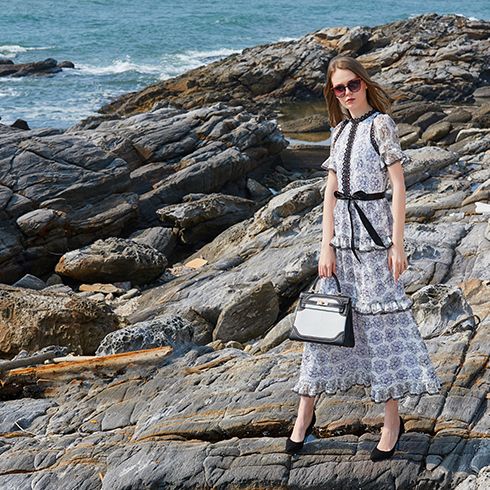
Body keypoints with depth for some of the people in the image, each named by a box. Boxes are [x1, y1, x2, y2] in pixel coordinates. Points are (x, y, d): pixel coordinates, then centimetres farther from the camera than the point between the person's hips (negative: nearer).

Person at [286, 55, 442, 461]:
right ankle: (305, 415, 14)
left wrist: (397, 244, -13)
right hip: (341, 230, 6)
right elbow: (330, 190, 9)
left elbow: (399, 185, -9)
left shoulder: (381, 124, -5)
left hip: (373, 230, -6)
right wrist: (327, 245, 1)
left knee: (379, 317, -2)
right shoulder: (340, 129, 12)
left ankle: (393, 420, 9)